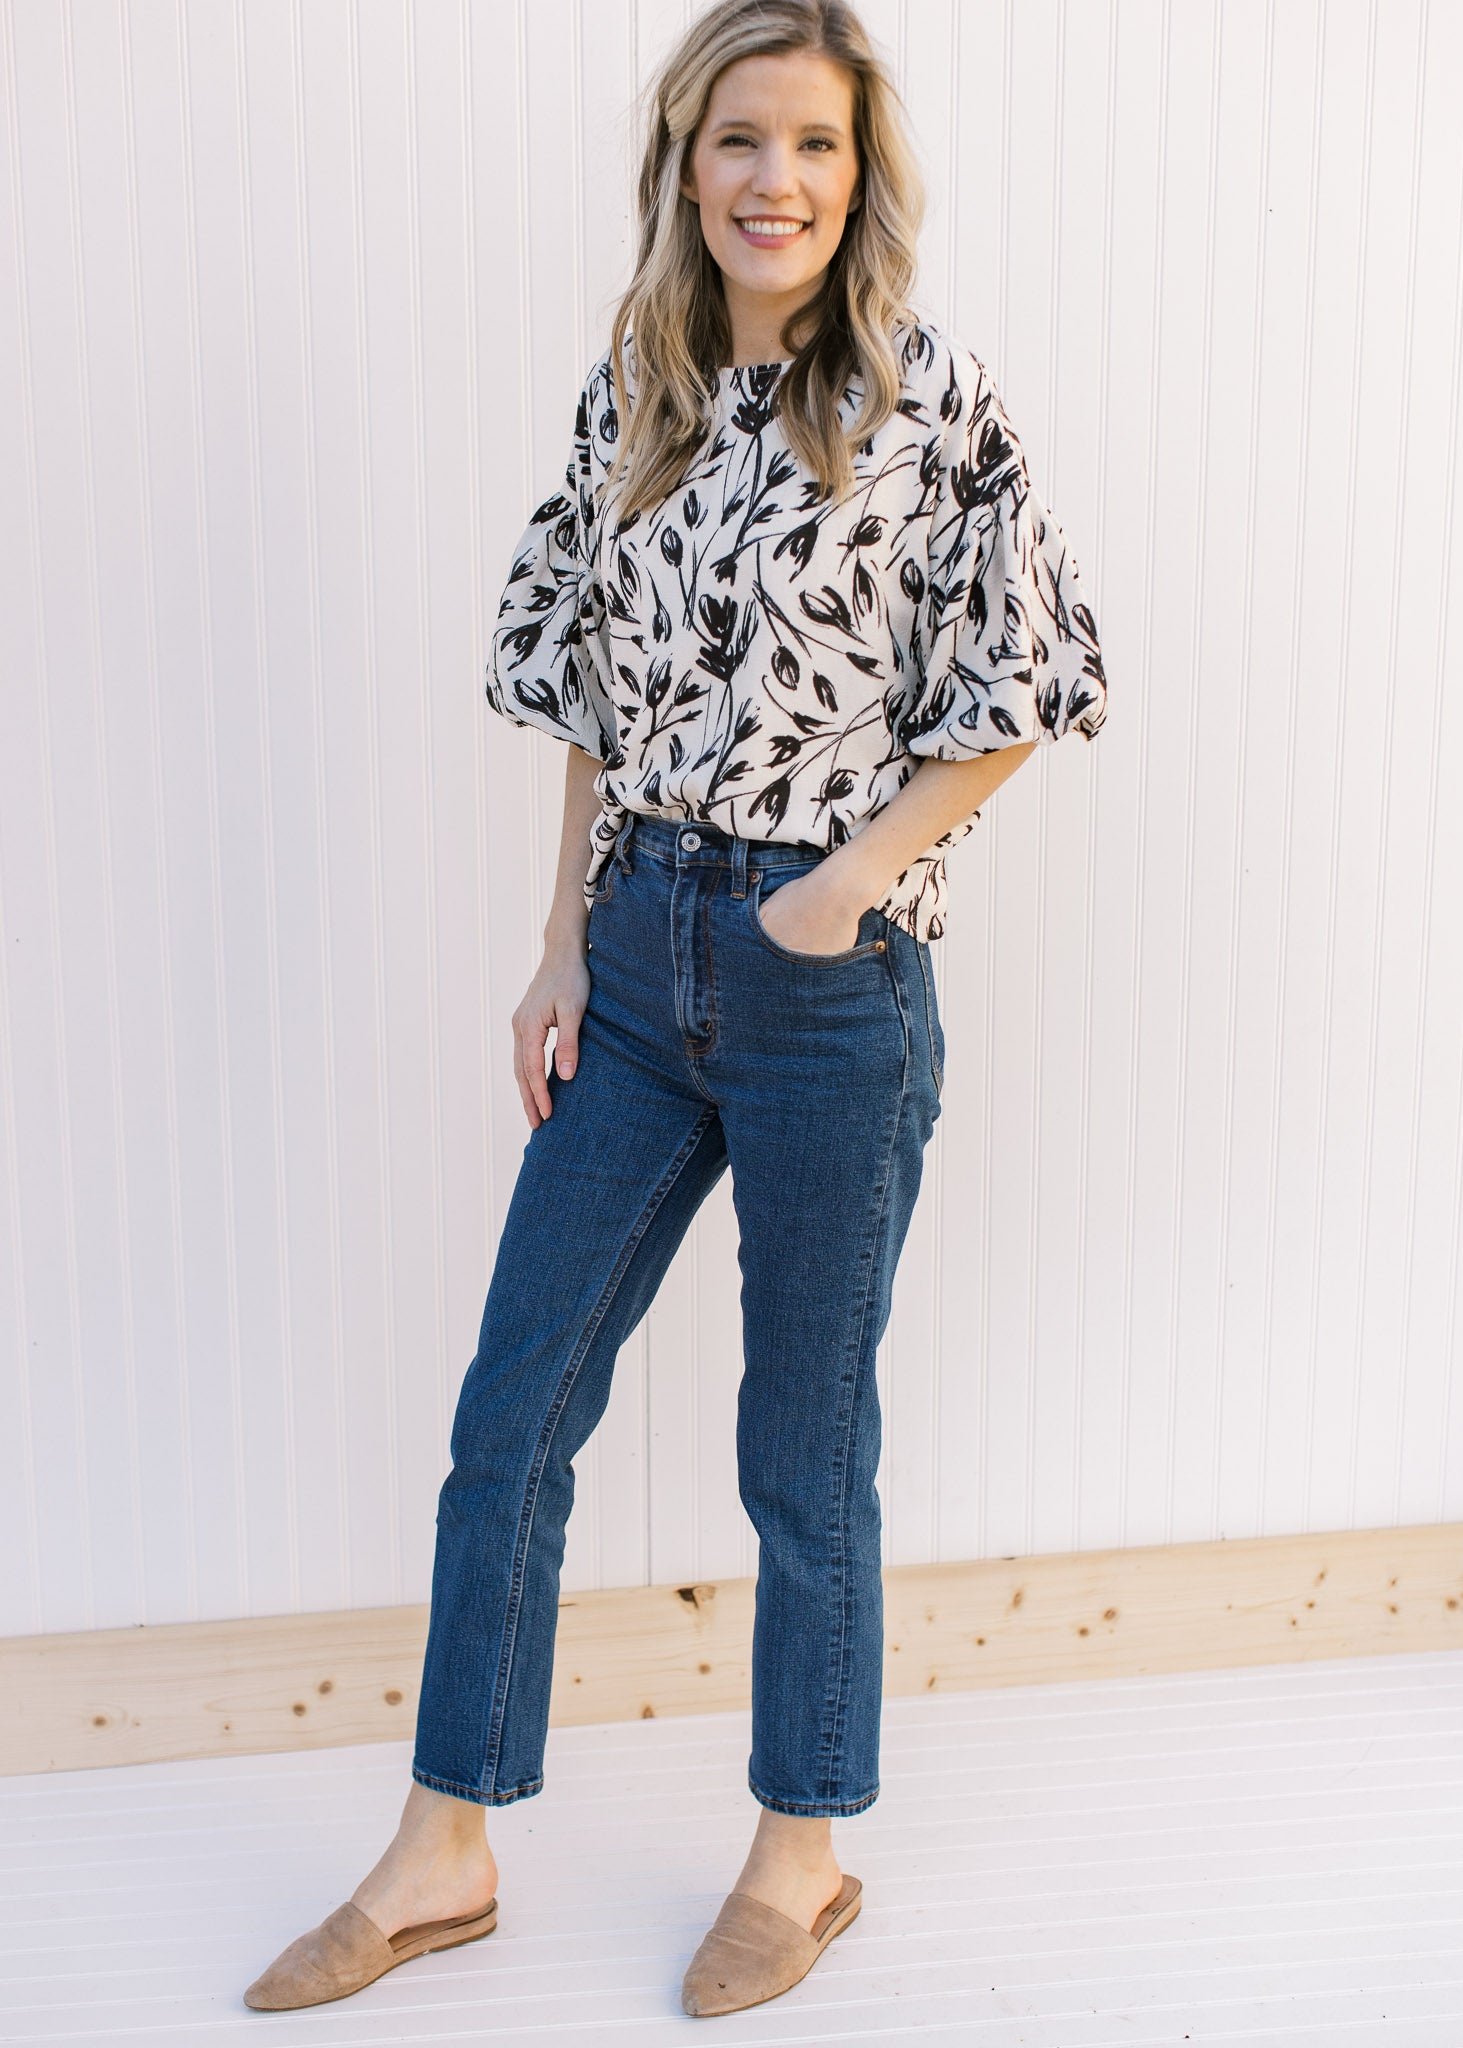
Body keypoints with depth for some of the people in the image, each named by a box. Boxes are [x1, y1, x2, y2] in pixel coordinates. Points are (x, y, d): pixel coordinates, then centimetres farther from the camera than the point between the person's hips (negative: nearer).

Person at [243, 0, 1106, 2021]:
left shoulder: (926, 396, -8)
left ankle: (805, 1853, 30)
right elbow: (596, 696, 10)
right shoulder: (633, 394, 6)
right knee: (513, 1403, 9)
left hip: (833, 986, -5)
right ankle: (445, 1857, 25)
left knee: (803, 1446, 8)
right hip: (636, 962, 5)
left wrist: (846, 880, -12)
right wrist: (566, 948, 6)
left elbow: (1020, 685, -6)